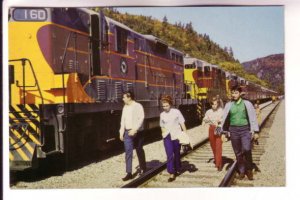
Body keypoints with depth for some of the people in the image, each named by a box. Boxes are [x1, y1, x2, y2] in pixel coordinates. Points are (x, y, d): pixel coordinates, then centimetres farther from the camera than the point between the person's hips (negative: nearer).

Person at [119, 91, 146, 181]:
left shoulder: (138, 106, -9)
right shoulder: (125, 107, 10)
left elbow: (141, 118, -16)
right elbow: (123, 120, 13)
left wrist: (134, 129, -24)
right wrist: (121, 132, 10)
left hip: (137, 132, -5)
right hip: (127, 132, 5)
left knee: (139, 151, 11)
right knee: (128, 152, -3)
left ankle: (143, 168, 31)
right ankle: (129, 173, -2)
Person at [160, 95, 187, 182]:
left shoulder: (176, 112, -3)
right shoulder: (162, 114, 6)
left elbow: (182, 123, -2)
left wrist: (185, 134, -6)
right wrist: (163, 133, 13)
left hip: (177, 136, -1)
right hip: (167, 137, 1)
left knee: (177, 154, 11)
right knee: (169, 155, -8)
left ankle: (177, 169, 32)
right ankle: (171, 173, -5)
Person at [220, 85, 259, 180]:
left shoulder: (247, 104, 1)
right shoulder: (229, 105, 6)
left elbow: (253, 118, 3)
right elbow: (224, 118, 11)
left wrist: (255, 131, 0)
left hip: (245, 129, -2)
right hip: (233, 130, 2)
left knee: (246, 149, -19)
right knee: (238, 153, 7)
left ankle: (249, 169, 3)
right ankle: (242, 171, 23)